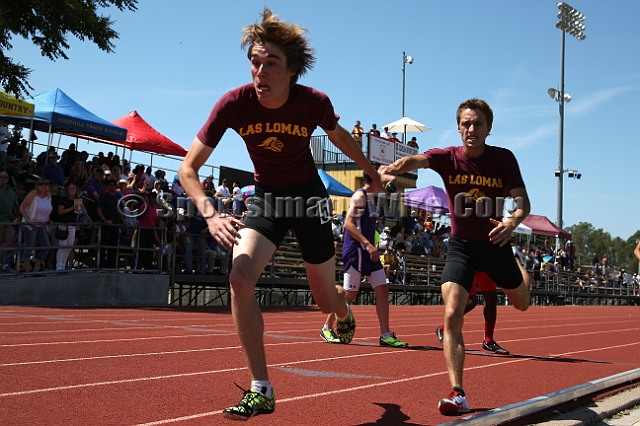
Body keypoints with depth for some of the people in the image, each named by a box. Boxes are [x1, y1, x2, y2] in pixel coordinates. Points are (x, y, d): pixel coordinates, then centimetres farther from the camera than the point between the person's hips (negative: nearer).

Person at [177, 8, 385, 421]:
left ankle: (345, 307, 49)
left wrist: (372, 173, 18)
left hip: (309, 196, 0)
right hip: (266, 197, 1)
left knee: (326, 299, 6)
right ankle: (261, 390, -11)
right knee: (241, 278, -23)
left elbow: (339, 135, 4)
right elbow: (189, 169, -18)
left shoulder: (314, 103, -21)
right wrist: (211, 214, -34)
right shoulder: (235, 104, -22)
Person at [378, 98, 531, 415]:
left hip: (495, 243, 1)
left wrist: (512, 222, -38)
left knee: (521, 304, 22)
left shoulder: (503, 158, -12)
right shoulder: (448, 157, -12)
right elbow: (417, 160, -32)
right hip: (461, 245, -1)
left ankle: (521, 270, 61)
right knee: (452, 315, -17)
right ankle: (457, 393, -12)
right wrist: (391, 169, -55)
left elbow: (523, 200, -15)